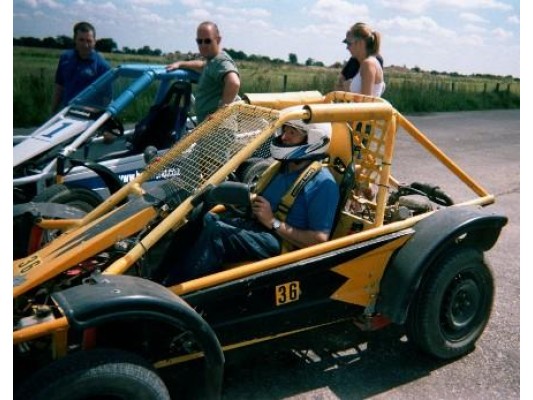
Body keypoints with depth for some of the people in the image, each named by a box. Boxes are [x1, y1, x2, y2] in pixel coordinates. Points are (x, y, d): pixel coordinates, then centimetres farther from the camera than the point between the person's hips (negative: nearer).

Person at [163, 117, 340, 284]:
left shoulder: (322, 183, -9)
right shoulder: (282, 167, 16)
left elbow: (320, 240, -17)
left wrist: (273, 222, -17)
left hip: (283, 243, -8)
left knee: (215, 231, -28)